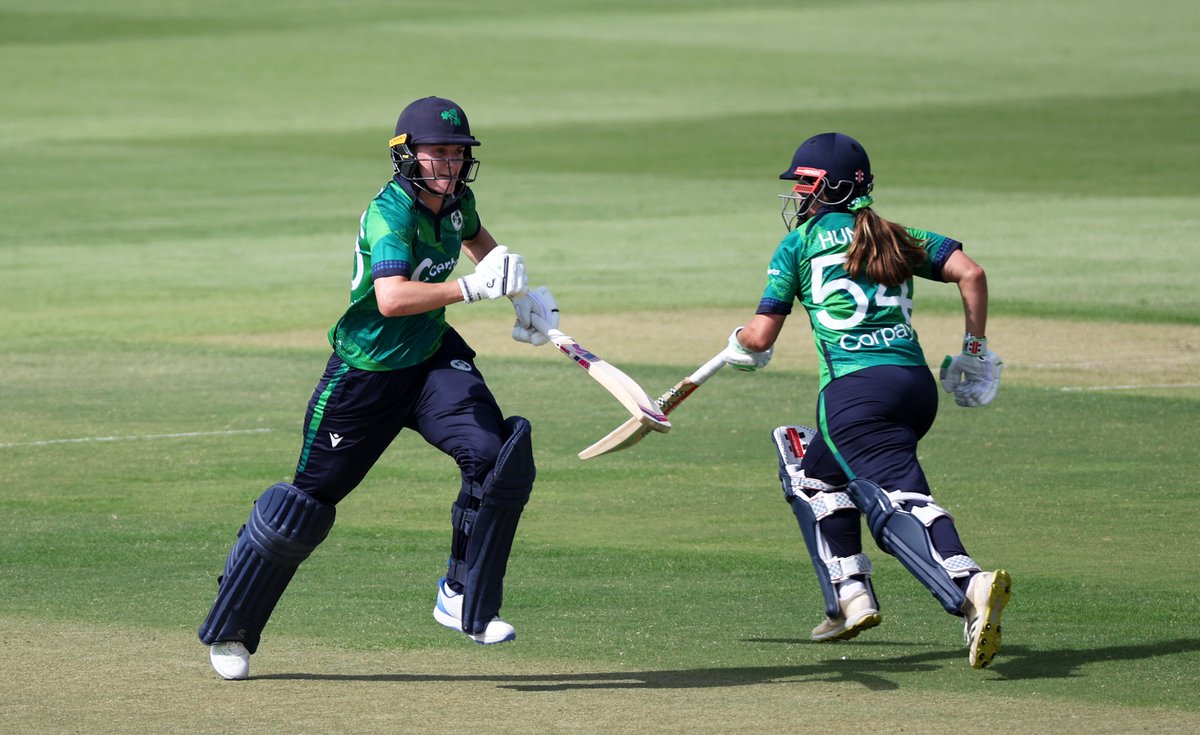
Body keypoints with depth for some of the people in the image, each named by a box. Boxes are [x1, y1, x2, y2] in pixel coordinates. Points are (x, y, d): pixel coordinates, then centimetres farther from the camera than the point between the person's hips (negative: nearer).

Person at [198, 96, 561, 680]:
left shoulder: (455, 199, -2)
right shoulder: (391, 214, -25)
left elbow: (477, 239, 25)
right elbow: (391, 298, -42)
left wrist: (523, 294, 13)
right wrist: (473, 288, -42)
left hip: (432, 360, 6)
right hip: (366, 372, -6)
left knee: (501, 457, -18)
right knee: (309, 501, 3)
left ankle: (463, 599, -3)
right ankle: (229, 630, 21)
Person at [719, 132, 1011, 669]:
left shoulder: (800, 243, 10)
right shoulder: (896, 238, 21)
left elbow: (760, 337, 8)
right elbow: (970, 273, 7)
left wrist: (740, 346, 31)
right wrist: (975, 351, 15)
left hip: (857, 390, -6)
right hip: (917, 383, 6)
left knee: (898, 500, -10)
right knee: (813, 469, 20)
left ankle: (969, 587, -34)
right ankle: (850, 597, 3)